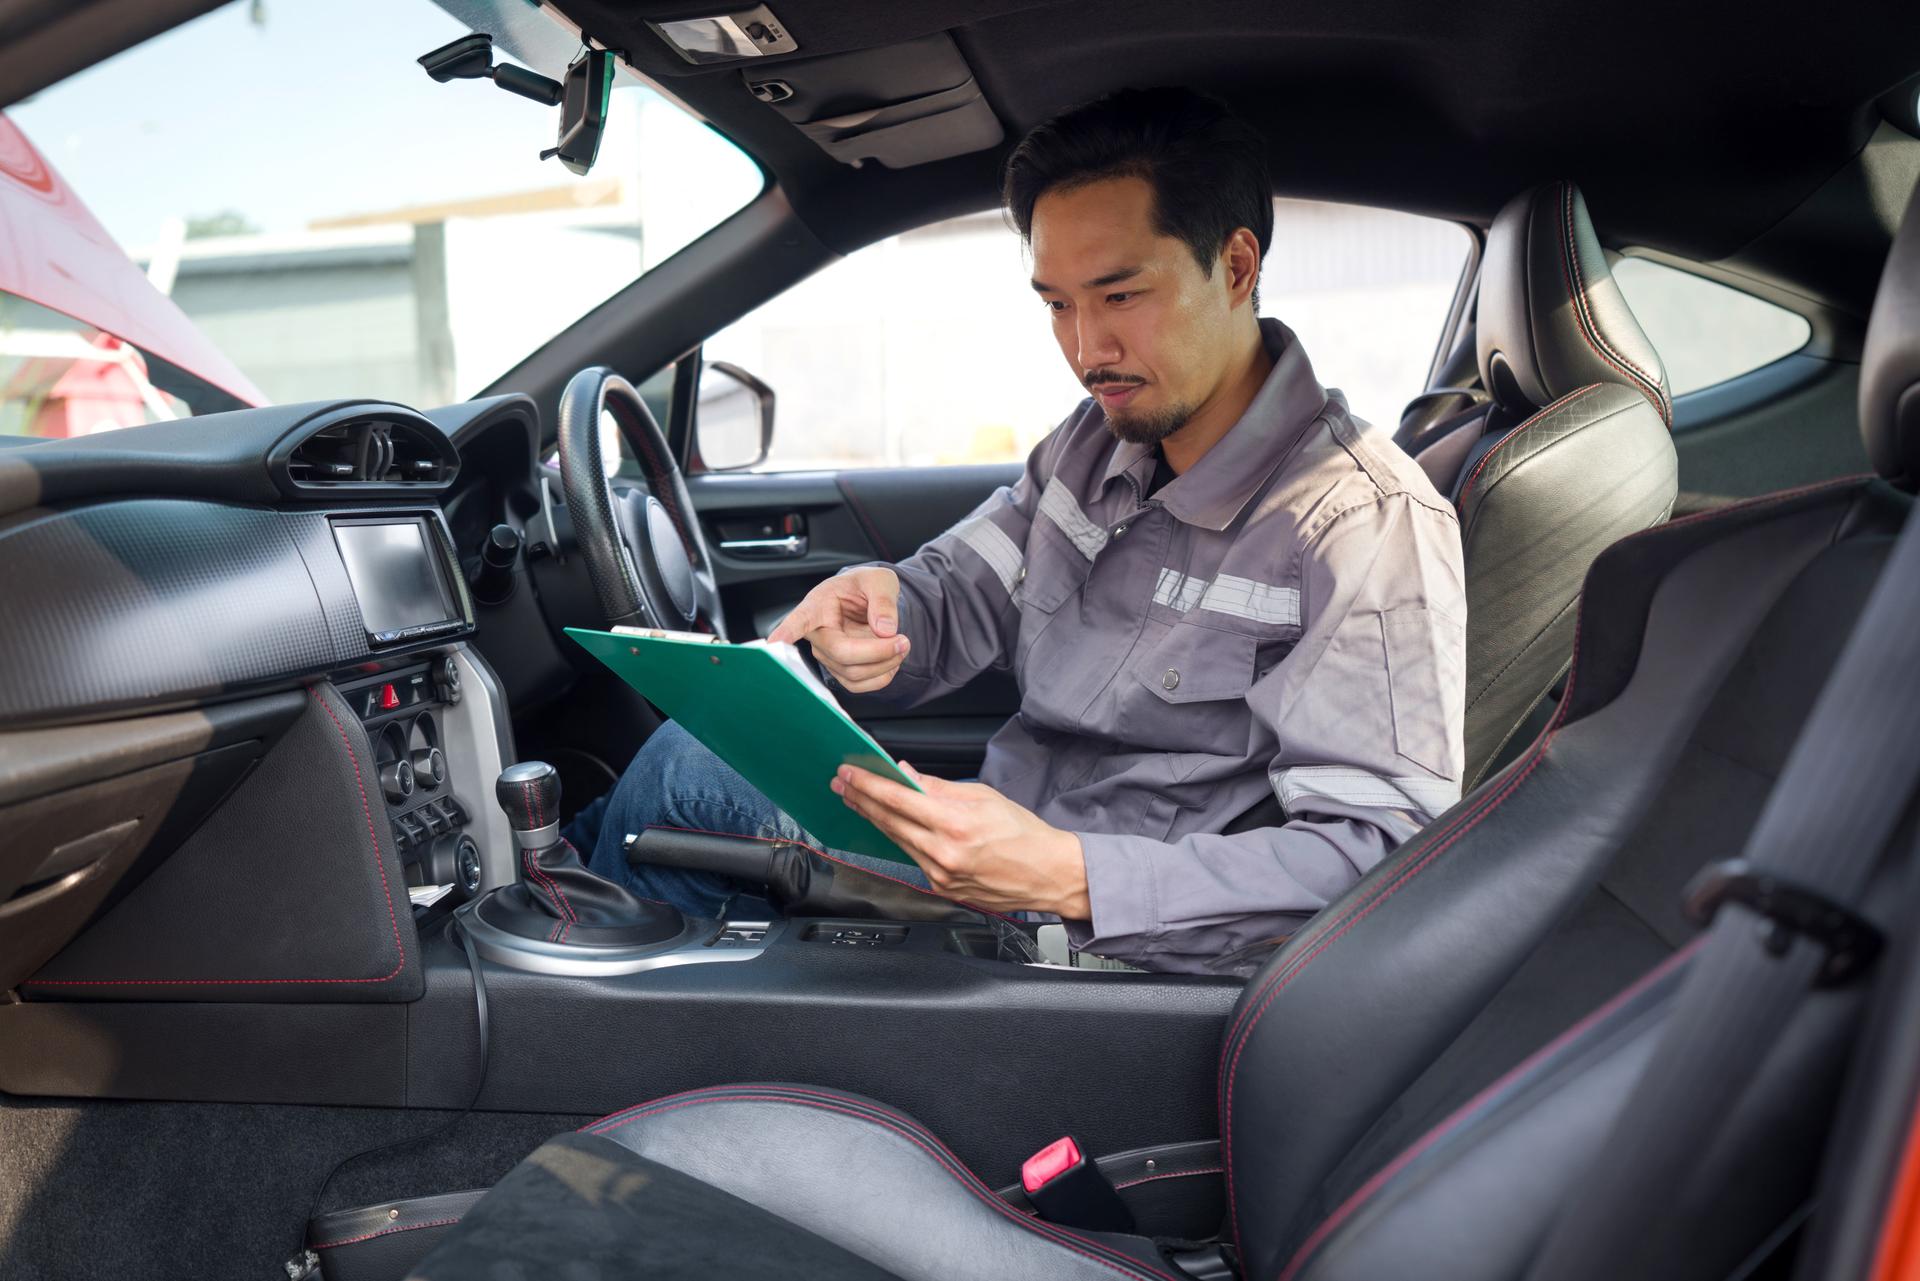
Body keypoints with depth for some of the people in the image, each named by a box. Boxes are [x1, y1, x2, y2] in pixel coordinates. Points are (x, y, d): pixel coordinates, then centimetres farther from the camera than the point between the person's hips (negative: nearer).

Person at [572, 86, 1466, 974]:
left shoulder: (1371, 527, -22)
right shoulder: (1102, 438, 3)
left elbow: (1379, 853, -28)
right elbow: (959, 595, 9)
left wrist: (1067, 877, -39)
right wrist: (879, 603, -18)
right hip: (1005, 830, 7)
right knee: (691, 752, 1)